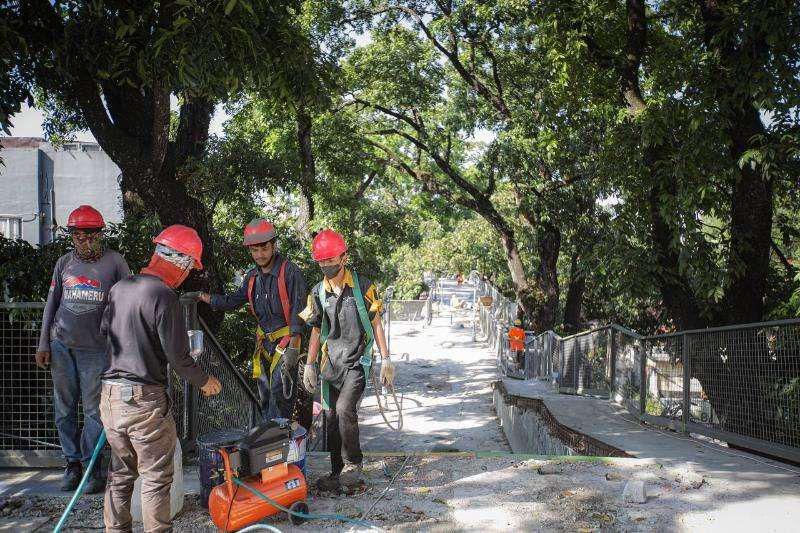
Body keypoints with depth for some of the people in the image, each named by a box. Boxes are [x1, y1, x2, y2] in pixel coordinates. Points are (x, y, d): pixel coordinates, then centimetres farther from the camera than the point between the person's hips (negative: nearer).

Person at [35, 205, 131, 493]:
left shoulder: (114, 262, -2)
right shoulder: (64, 263, 7)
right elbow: (51, 303, 12)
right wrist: (43, 344, 8)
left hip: (95, 348, -3)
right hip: (61, 345, 4)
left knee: (94, 410, 0)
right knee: (64, 409, 9)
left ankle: (92, 468, 11)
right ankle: (72, 463, 21)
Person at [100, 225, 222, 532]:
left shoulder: (119, 288, 5)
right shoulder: (164, 297, -18)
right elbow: (178, 356, -16)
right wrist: (204, 381, 1)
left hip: (110, 394, 7)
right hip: (145, 401, -7)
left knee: (121, 473, 20)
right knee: (156, 477, 7)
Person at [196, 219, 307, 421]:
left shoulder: (290, 272, -13)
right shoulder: (252, 276, 9)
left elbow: (298, 311, -16)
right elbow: (234, 300, 17)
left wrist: (292, 347, -20)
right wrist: (204, 297, 6)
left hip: (285, 338, -7)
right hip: (263, 340, 7)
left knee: (278, 391, -14)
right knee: (264, 394, 13)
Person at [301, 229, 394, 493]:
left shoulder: (363, 286, -5)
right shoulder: (317, 292, 6)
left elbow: (376, 324, 0)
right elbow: (316, 331, 14)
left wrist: (386, 359, -4)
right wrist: (309, 365, 9)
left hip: (356, 361, -5)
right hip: (330, 363, 5)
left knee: (345, 409, -21)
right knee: (331, 417, 7)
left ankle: (353, 465, -2)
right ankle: (338, 474, 19)